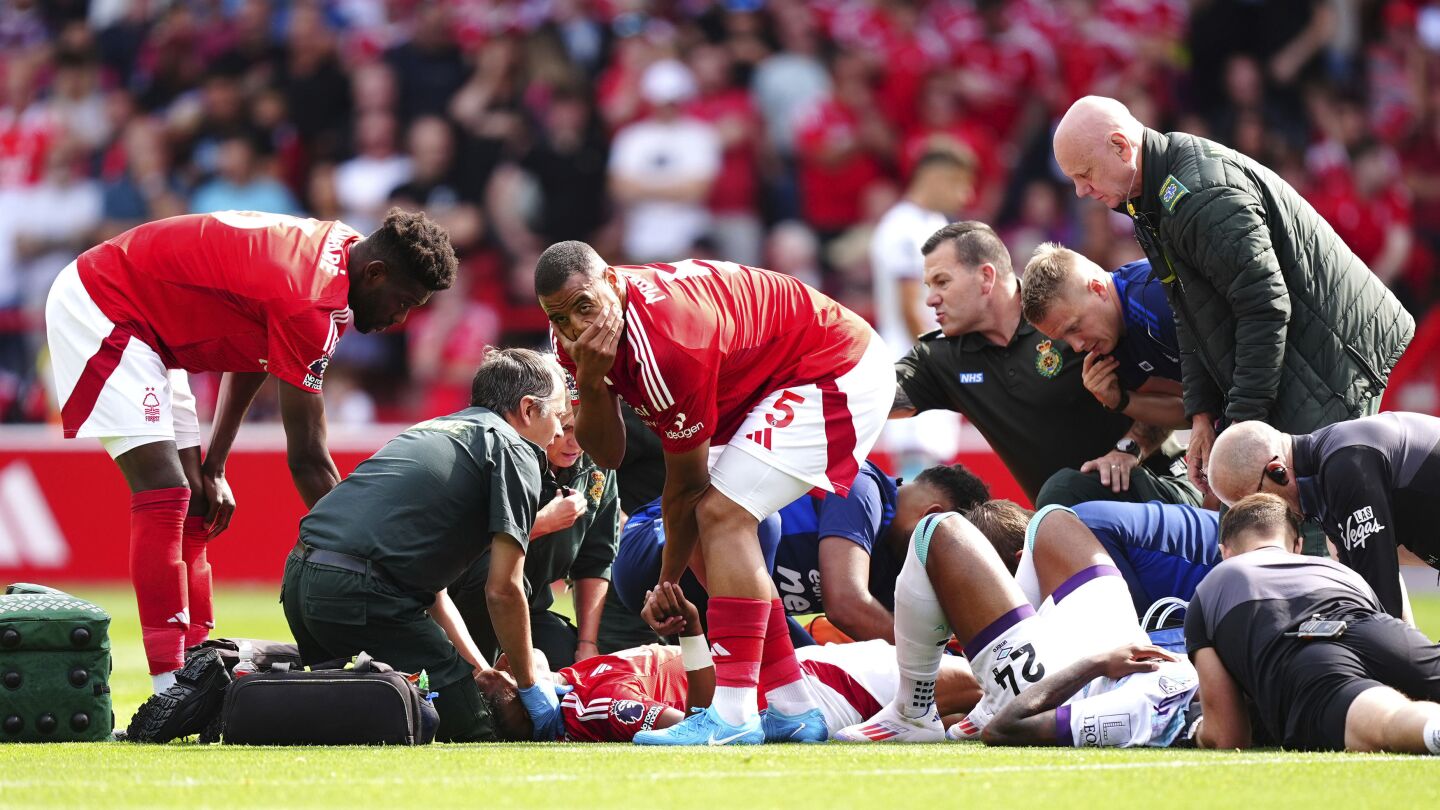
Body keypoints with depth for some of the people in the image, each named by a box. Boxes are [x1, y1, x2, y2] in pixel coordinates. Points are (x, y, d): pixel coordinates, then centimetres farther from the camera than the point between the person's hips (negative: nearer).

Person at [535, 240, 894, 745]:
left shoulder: (665, 346, -32)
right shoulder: (579, 337, -6)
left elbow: (687, 485, -19)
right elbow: (607, 456, -3)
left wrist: (668, 583, -5)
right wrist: (589, 382, -23)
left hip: (838, 374, -10)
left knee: (722, 516, -21)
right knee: (706, 534, 7)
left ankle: (733, 716, -26)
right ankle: (790, 711, 11)